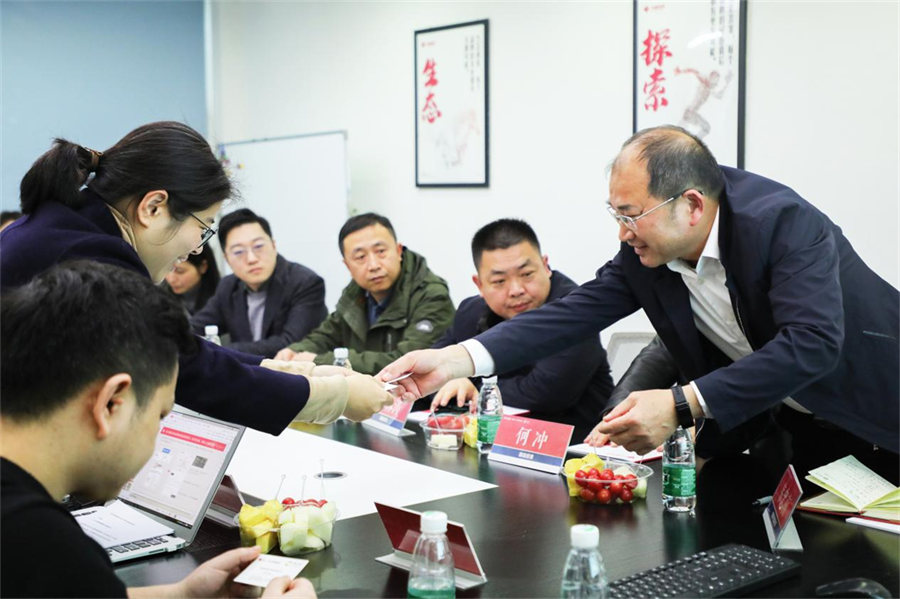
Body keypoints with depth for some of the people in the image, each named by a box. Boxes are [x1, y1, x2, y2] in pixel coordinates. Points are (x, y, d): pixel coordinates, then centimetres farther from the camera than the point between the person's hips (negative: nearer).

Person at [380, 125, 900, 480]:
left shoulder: (785, 222, -30)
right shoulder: (646, 252, -12)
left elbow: (813, 343, -39)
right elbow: (578, 312, -14)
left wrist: (681, 407, -46)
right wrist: (456, 360, -26)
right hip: (790, 424, 5)